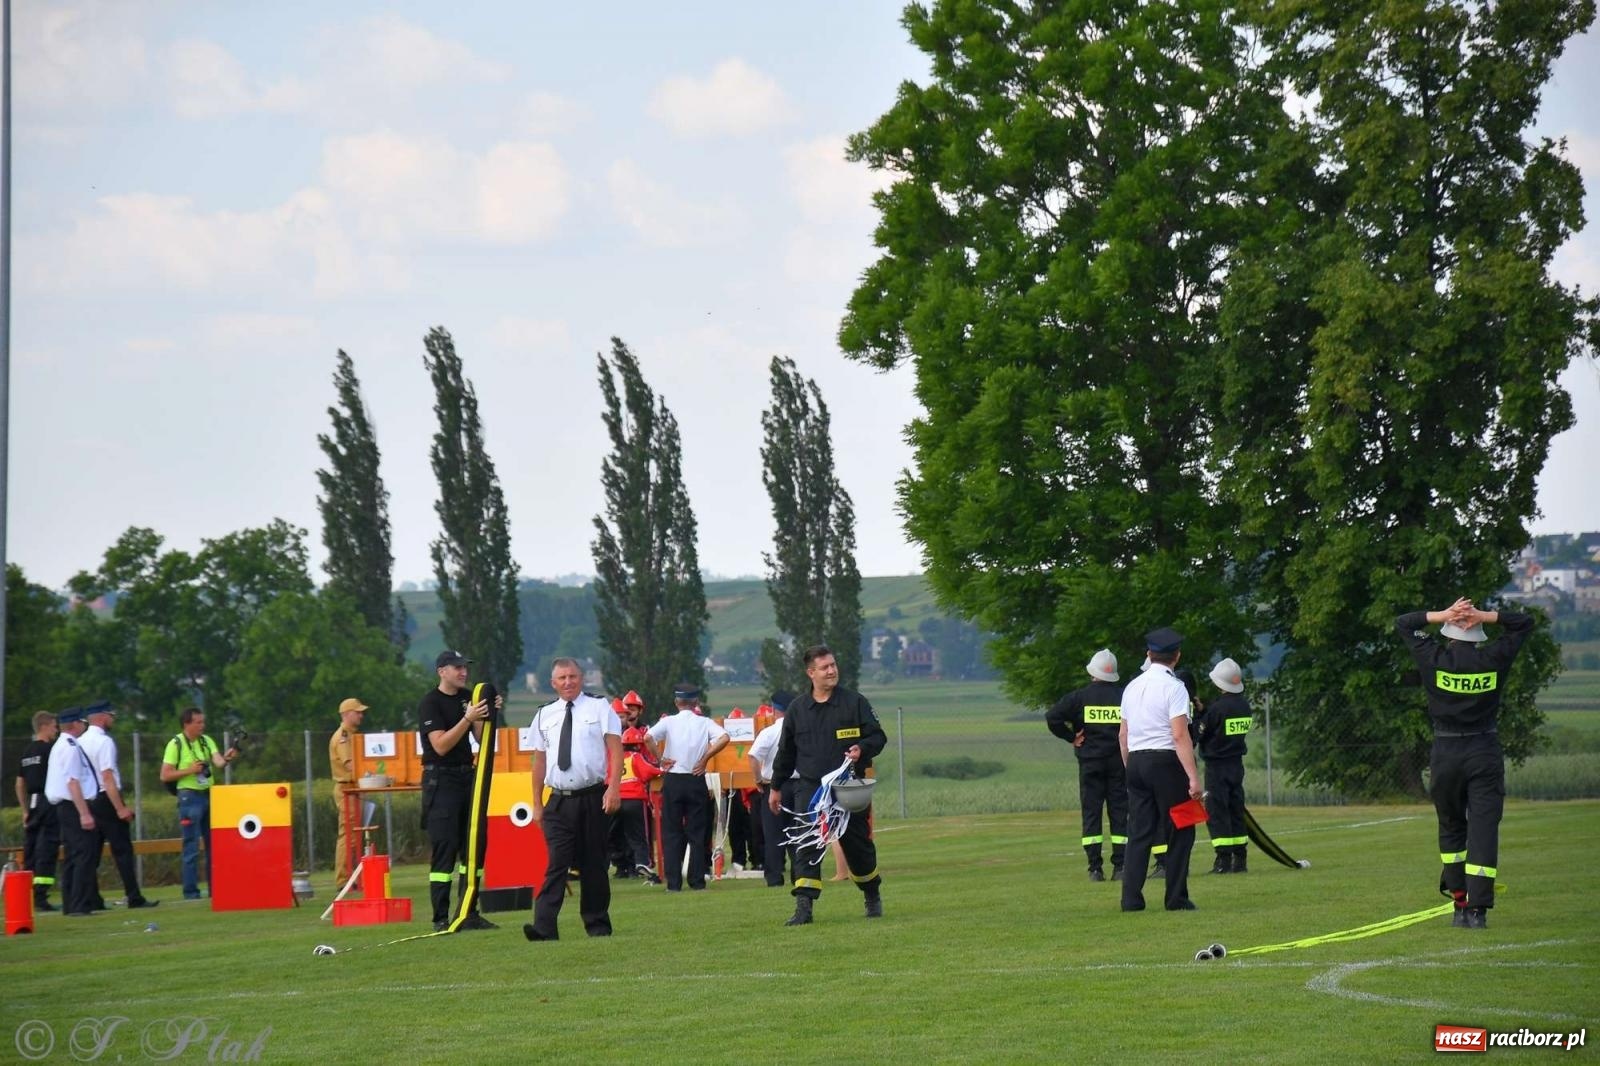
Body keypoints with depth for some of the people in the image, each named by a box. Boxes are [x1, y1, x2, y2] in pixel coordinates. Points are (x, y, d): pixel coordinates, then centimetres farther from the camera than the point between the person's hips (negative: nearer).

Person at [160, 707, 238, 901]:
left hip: (209, 795, 6)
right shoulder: (176, 745, -6)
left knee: (214, 844, 8)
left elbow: (218, 762, -5)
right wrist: (189, 770, -18)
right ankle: (191, 891, -2)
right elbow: (165, 775, -8)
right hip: (190, 797, -6)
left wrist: (227, 758, -27)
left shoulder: (207, 741, 9)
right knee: (192, 847, -6)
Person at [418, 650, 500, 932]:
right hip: (440, 779, -8)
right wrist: (467, 719, -26)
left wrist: (489, 715, -6)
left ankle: (469, 913, 16)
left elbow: (480, 738, 11)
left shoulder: (468, 698, 12)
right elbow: (441, 746, -19)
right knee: (444, 849, -9)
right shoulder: (430, 704, -10)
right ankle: (441, 919, -8)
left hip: (468, 776, 8)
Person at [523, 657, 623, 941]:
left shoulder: (599, 708, 3)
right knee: (556, 863, -9)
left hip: (593, 798, -1)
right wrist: (537, 803, 10)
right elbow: (539, 761, 13)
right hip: (558, 801, 1)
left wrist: (614, 788, -15)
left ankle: (597, 925, 16)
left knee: (593, 864, 5)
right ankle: (544, 926, -19)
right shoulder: (545, 715, 11)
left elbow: (616, 748, -4)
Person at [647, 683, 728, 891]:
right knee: (697, 833, 8)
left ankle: (673, 882, 0)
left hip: (672, 780, -1)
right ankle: (697, 880, 5)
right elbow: (724, 738, -15)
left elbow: (648, 737, -18)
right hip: (696, 779, 1)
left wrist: (660, 759, -5)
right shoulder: (704, 723, 0)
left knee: (671, 833, 5)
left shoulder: (669, 722, -2)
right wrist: (704, 759, -6)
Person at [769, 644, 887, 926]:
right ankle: (803, 907, -14)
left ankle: (873, 897, 32)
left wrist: (862, 748, -20)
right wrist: (776, 787, 19)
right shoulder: (798, 708, 8)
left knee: (857, 844, 9)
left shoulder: (855, 702, 1)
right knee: (806, 846, -11)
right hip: (809, 788, 1)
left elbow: (878, 737, 2)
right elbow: (786, 751, 16)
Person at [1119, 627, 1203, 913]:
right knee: (1180, 831, 3)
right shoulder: (1173, 687, -10)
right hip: (1166, 761, -6)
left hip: (1136, 761, 6)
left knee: (1139, 832, 6)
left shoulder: (1132, 687, 11)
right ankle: (1176, 898, 2)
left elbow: (1123, 735, 14)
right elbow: (1180, 736, -16)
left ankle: (1131, 898, 0)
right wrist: (1193, 777, -17)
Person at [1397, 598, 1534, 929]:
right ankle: (1477, 908, -12)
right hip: (1485, 755, -1)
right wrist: (1483, 616, -5)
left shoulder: (1436, 660, -6)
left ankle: (1459, 901, 15)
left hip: (1445, 754, 1)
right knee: (1484, 828, -3)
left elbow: (1403, 623, 8)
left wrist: (1443, 615, -4)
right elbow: (1525, 622, 9)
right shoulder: (1494, 659, -5)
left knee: (1451, 827, 17)